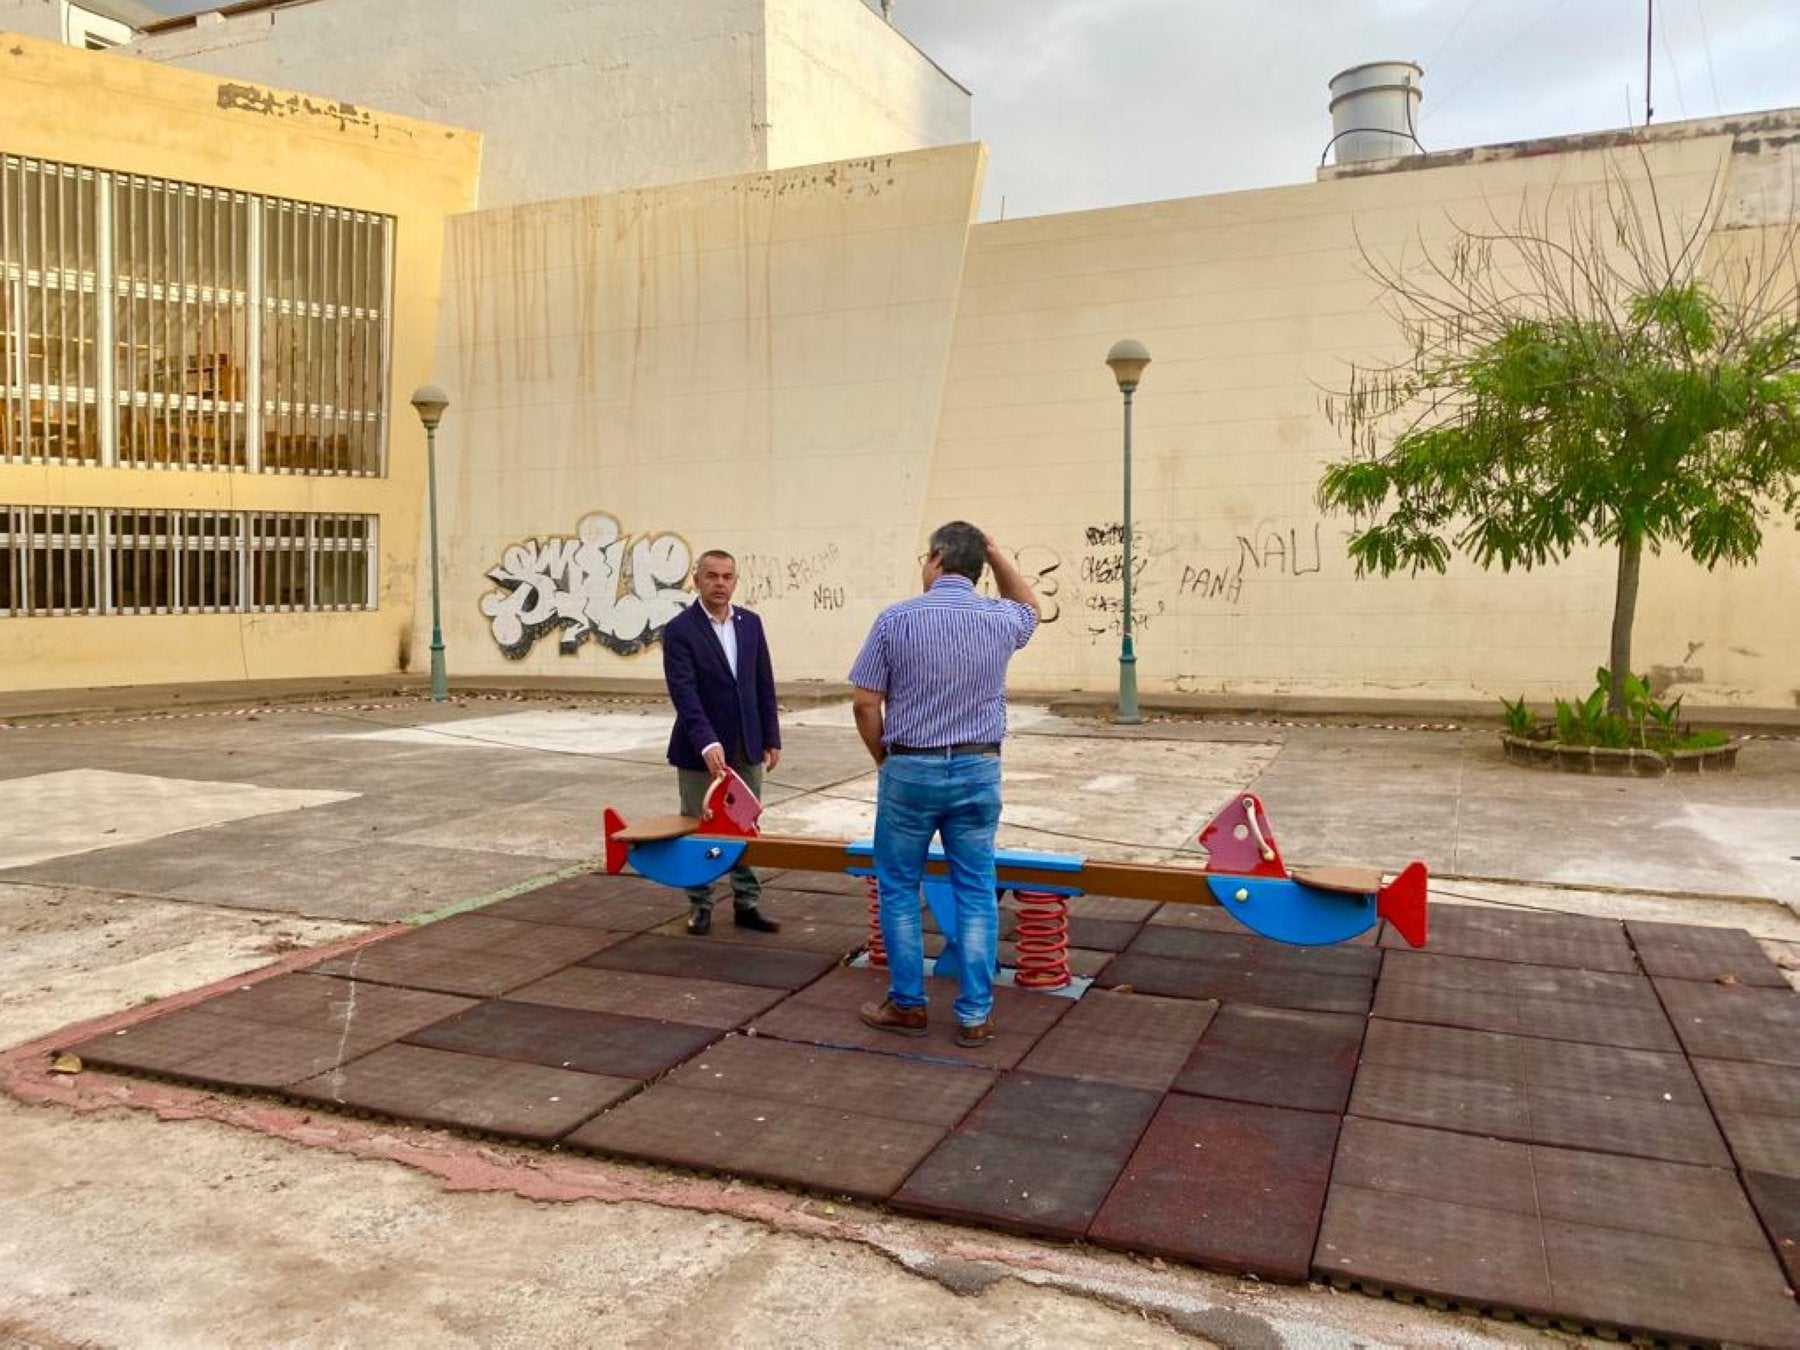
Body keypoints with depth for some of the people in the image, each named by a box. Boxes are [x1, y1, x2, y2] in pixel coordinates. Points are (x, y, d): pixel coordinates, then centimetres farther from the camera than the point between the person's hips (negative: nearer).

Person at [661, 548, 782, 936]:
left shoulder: (751, 623, 6)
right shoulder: (679, 630, -10)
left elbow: (764, 685, 9)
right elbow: (684, 692, -20)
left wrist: (772, 739, 6)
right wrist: (708, 743, -30)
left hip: (747, 747, 4)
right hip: (700, 750, -4)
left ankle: (746, 904, 19)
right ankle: (700, 906, 19)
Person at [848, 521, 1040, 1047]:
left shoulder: (896, 619, -8)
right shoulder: (1000, 620, 0)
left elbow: (865, 703, -6)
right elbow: (1028, 605, 26)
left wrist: (884, 760, 10)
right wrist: (994, 551, 17)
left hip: (911, 769, -2)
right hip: (979, 770, 2)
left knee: (898, 889, 12)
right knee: (976, 893, 8)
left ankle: (907, 1005, 19)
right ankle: (975, 1015, 11)